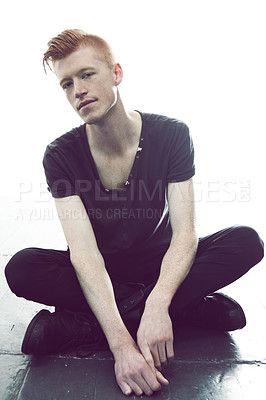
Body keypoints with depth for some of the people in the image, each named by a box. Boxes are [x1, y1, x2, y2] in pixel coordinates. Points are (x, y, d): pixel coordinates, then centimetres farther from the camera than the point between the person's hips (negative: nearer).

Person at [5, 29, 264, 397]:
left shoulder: (171, 135, -13)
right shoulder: (61, 155, -14)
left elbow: (185, 233, -19)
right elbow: (84, 252, -25)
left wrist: (158, 303, -38)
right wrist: (121, 344, -38)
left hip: (158, 266, 1)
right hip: (99, 274, 0)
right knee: (22, 269, -27)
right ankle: (192, 309, -23)